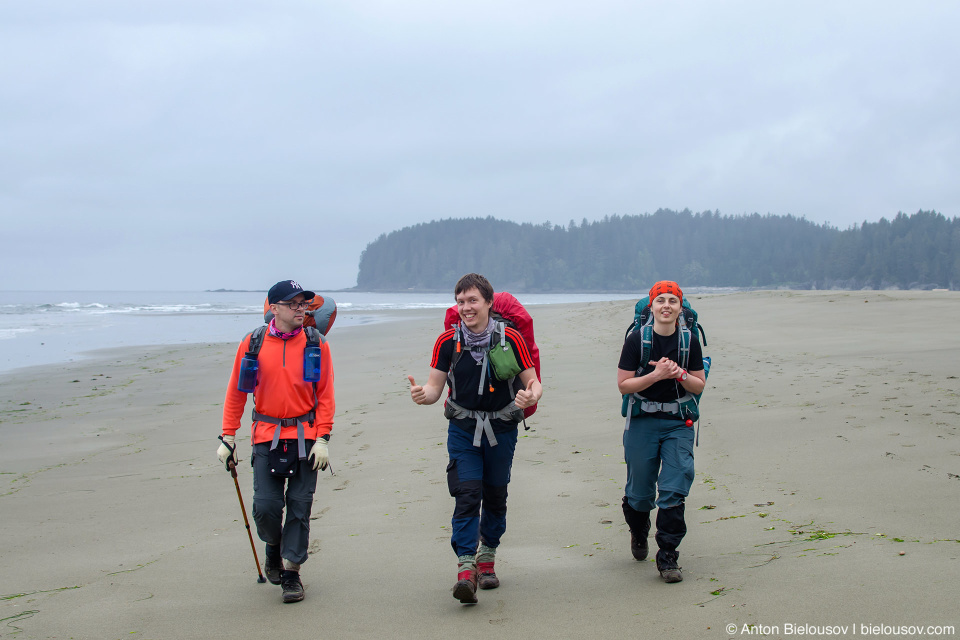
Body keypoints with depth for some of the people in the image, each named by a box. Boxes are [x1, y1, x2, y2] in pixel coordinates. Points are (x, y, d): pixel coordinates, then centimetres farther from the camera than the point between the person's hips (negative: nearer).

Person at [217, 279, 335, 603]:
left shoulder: (316, 345, 1)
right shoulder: (252, 345, 1)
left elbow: (324, 394, 1)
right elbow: (236, 392, 7)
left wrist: (323, 439, -7)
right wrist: (228, 437, 5)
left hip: (305, 435, 0)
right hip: (267, 436, 0)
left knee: (299, 506, 1)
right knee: (265, 505, -4)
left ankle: (291, 571, 12)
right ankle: (273, 547, 28)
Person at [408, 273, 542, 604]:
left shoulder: (511, 338, -9)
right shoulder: (447, 341, -5)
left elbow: (533, 382, -5)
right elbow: (435, 387, -3)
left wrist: (532, 395, -29)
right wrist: (422, 394, -27)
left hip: (502, 430, 1)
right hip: (463, 430, -1)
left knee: (495, 497, 13)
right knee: (467, 495, -14)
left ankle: (487, 560, 33)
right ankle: (466, 571, -18)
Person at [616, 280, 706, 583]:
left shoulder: (689, 341, 3)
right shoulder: (637, 340, -4)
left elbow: (699, 386, 7)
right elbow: (624, 385, -6)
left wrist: (679, 374, -13)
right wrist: (657, 375, -18)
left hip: (679, 424, 1)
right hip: (643, 422, -1)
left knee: (674, 490, -7)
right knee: (640, 491, 7)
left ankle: (667, 557, 2)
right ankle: (639, 532, 41)